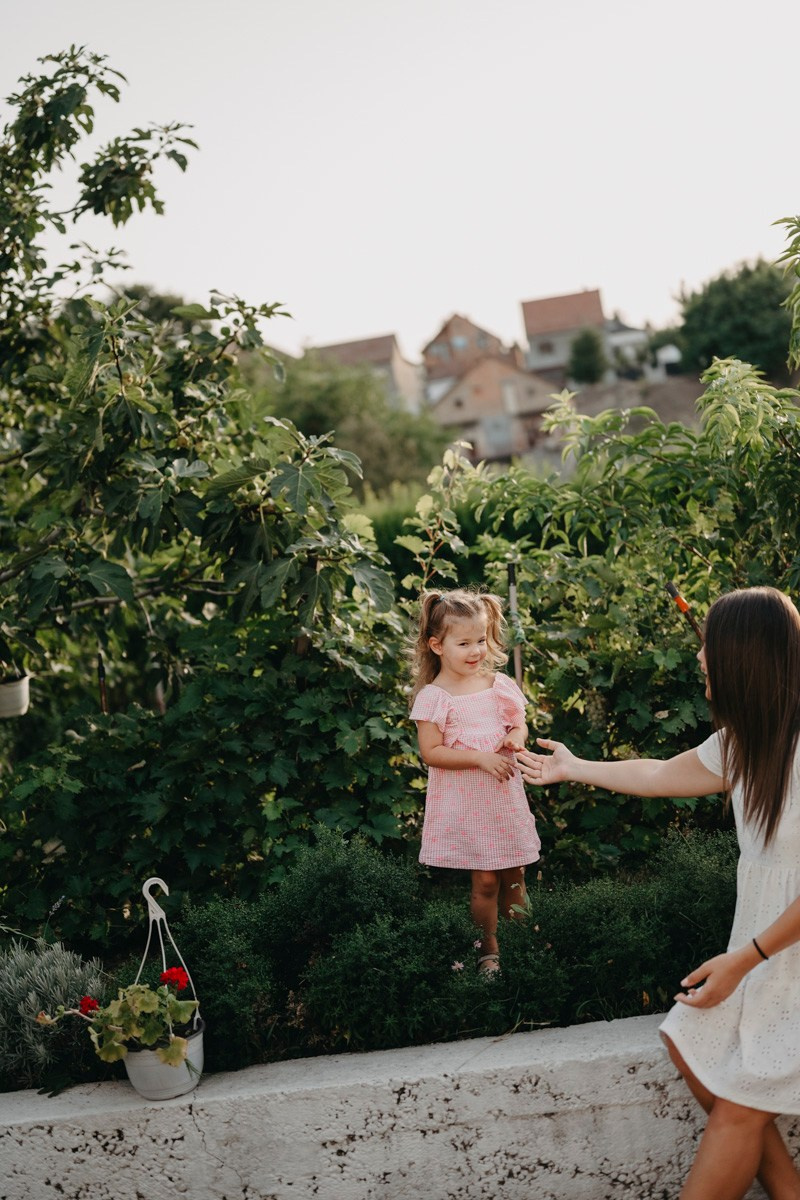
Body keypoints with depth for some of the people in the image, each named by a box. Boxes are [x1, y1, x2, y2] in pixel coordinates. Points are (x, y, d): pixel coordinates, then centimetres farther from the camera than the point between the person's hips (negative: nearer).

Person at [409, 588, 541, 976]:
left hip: (503, 794, 4)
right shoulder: (434, 697, -11)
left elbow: (518, 725, 16)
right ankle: (488, 948, 17)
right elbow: (430, 752, -15)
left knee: (514, 876, 10)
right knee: (485, 880, 0)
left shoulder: (498, 685, 3)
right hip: (463, 801, -4)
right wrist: (480, 758, -21)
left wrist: (516, 737, -8)